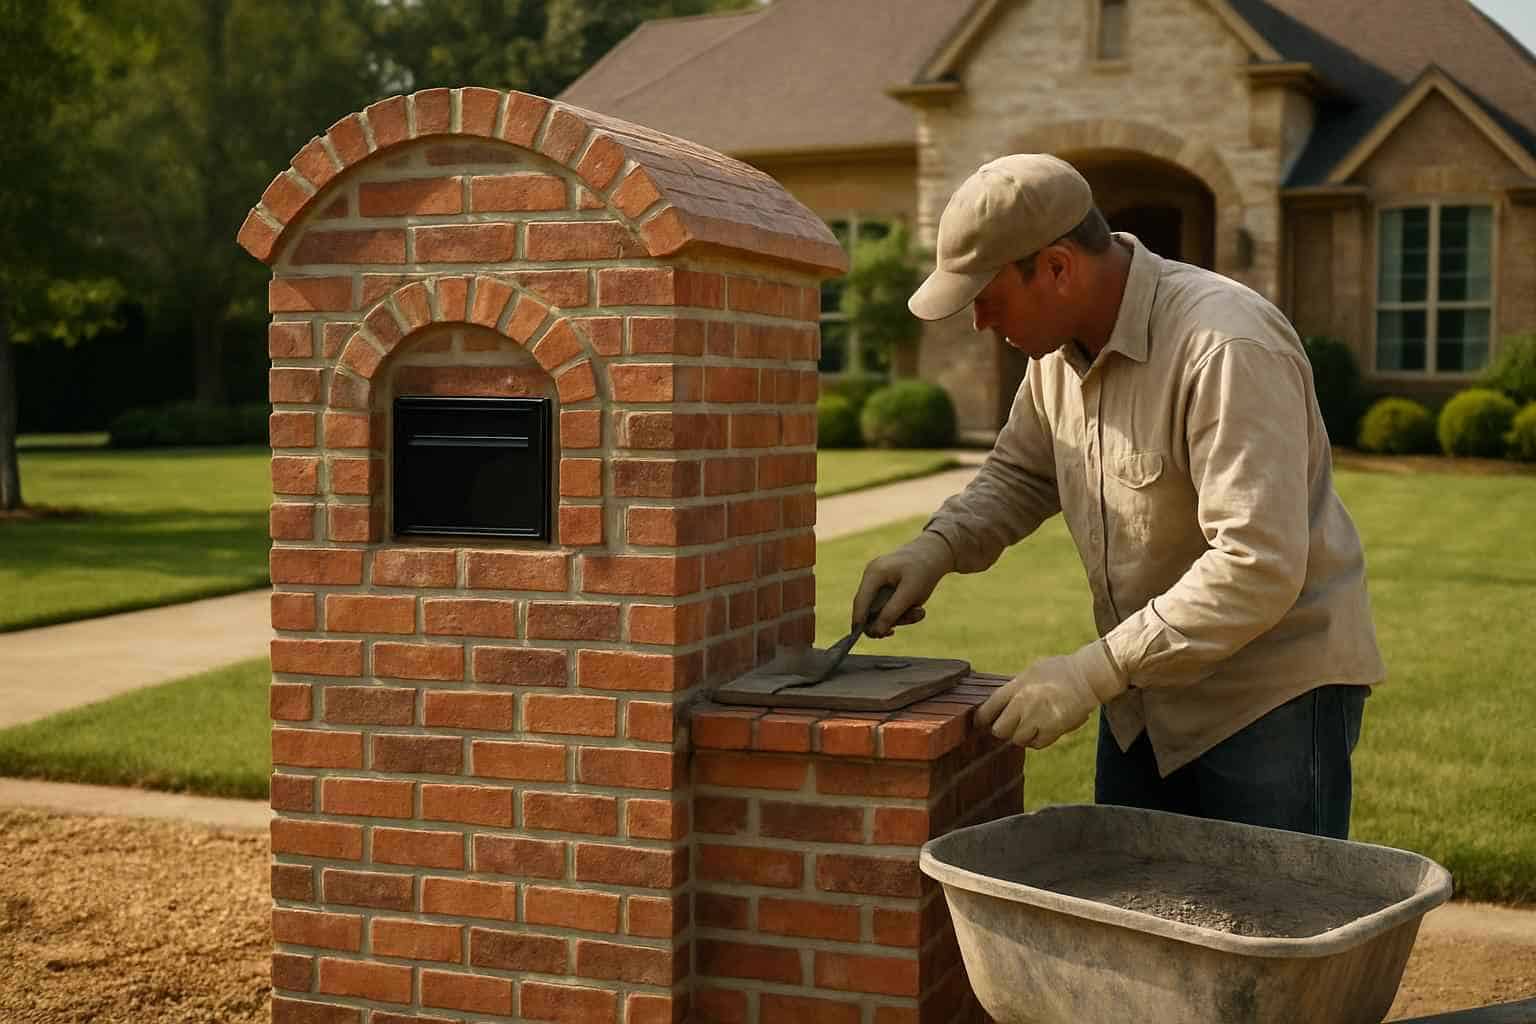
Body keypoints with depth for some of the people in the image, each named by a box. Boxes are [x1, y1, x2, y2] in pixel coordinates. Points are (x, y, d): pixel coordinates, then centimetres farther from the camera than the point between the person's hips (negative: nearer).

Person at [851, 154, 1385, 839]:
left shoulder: (1228, 350, -27)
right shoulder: (1063, 348, 0)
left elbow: (1258, 567, -32)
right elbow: (1021, 474, 16)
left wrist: (1095, 670, -31)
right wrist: (937, 547, -4)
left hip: (1274, 690, -8)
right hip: (1147, 693, 8)